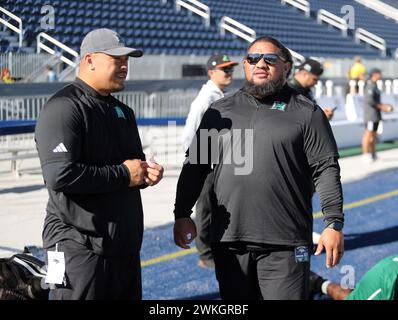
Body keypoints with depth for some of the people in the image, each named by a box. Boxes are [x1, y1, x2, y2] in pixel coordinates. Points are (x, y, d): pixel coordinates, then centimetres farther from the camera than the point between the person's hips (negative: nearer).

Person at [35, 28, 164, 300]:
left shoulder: (123, 111, 18)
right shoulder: (64, 108, -13)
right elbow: (60, 175, -24)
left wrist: (147, 172, 5)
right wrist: (123, 174, -15)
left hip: (125, 246, 9)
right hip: (80, 247, -9)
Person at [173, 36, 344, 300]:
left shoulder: (306, 113, 4)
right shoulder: (220, 111, 14)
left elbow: (326, 170, -1)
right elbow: (195, 165, 15)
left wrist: (334, 224, -8)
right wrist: (182, 214, 8)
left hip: (285, 246, -3)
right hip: (228, 239, 3)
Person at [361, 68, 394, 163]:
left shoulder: (374, 85, 15)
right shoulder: (370, 85, -16)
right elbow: (369, 100, -24)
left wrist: (385, 106, 11)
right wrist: (382, 107, -15)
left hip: (375, 114, 10)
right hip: (371, 113, -10)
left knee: (374, 134, 13)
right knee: (368, 134, -7)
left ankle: (373, 154, 20)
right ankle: (365, 155, -5)